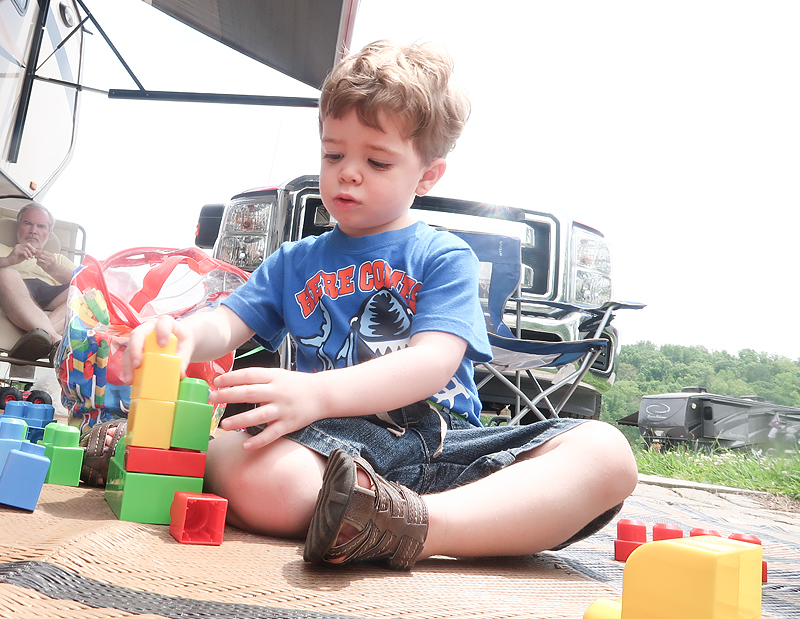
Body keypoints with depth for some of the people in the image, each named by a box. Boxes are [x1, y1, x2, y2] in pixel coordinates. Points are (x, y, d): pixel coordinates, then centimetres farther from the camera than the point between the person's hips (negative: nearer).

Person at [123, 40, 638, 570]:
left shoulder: (444, 256, 10)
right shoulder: (294, 262, 23)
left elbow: (432, 363, -7)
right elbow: (227, 325, 12)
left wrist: (317, 393, -24)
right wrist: (184, 333, -15)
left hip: (445, 442, 1)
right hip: (334, 447, 0)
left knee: (606, 452, -24)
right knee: (246, 469, -36)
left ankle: (416, 527, -41)